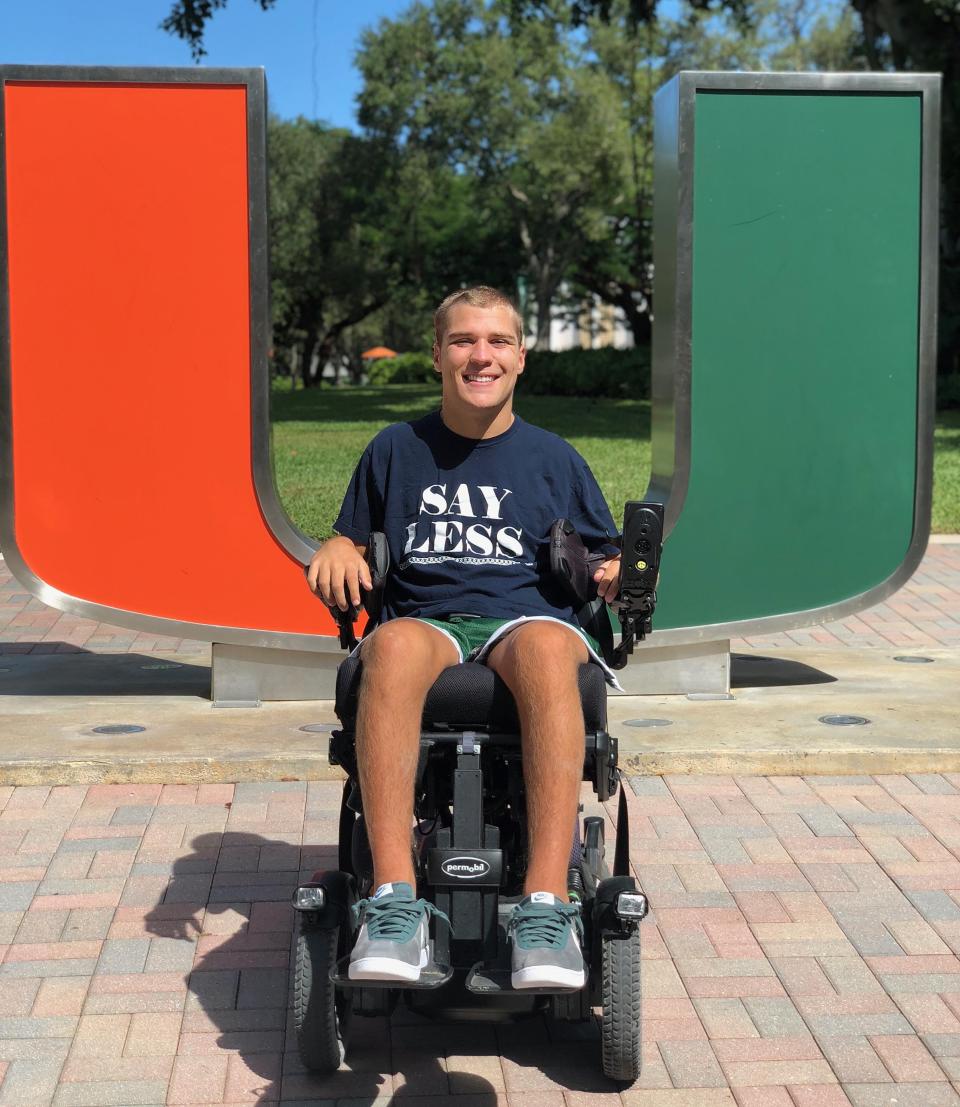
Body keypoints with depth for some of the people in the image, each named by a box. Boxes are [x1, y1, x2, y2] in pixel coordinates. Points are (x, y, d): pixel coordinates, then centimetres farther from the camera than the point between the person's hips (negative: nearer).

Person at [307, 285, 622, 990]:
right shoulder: (396, 450, 21)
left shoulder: (553, 458, 19)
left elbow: (607, 562, 21)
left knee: (546, 645, -41)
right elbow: (351, 538, 27)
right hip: (424, 620, 1)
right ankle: (395, 899, -47)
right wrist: (334, 554, 2)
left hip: (526, 617, 0)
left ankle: (547, 901, -49)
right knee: (394, 646, -40)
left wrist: (620, 575, -3)